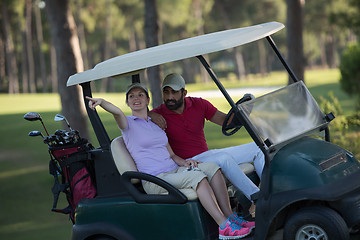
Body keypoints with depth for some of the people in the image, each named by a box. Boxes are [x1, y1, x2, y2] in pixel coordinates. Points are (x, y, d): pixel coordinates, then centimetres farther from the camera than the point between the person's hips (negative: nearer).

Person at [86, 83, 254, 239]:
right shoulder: (128, 124, 2)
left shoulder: (157, 124, 22)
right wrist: (102, 102, -43)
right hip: (155, 180, -7)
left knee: (212, 168, -15)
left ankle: (230, 217, -17)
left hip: (175, 171, 7)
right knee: (197, 176, -30)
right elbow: (117, 112, -22)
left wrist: (184, 162, 1)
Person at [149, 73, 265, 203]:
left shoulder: (199, 104, 4)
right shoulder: (159, 113, -6)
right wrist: (150, 115, -28)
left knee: (257, 148, 0)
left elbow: (226, 120, 5)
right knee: (224, 158, -34)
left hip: (207, 155, 7)